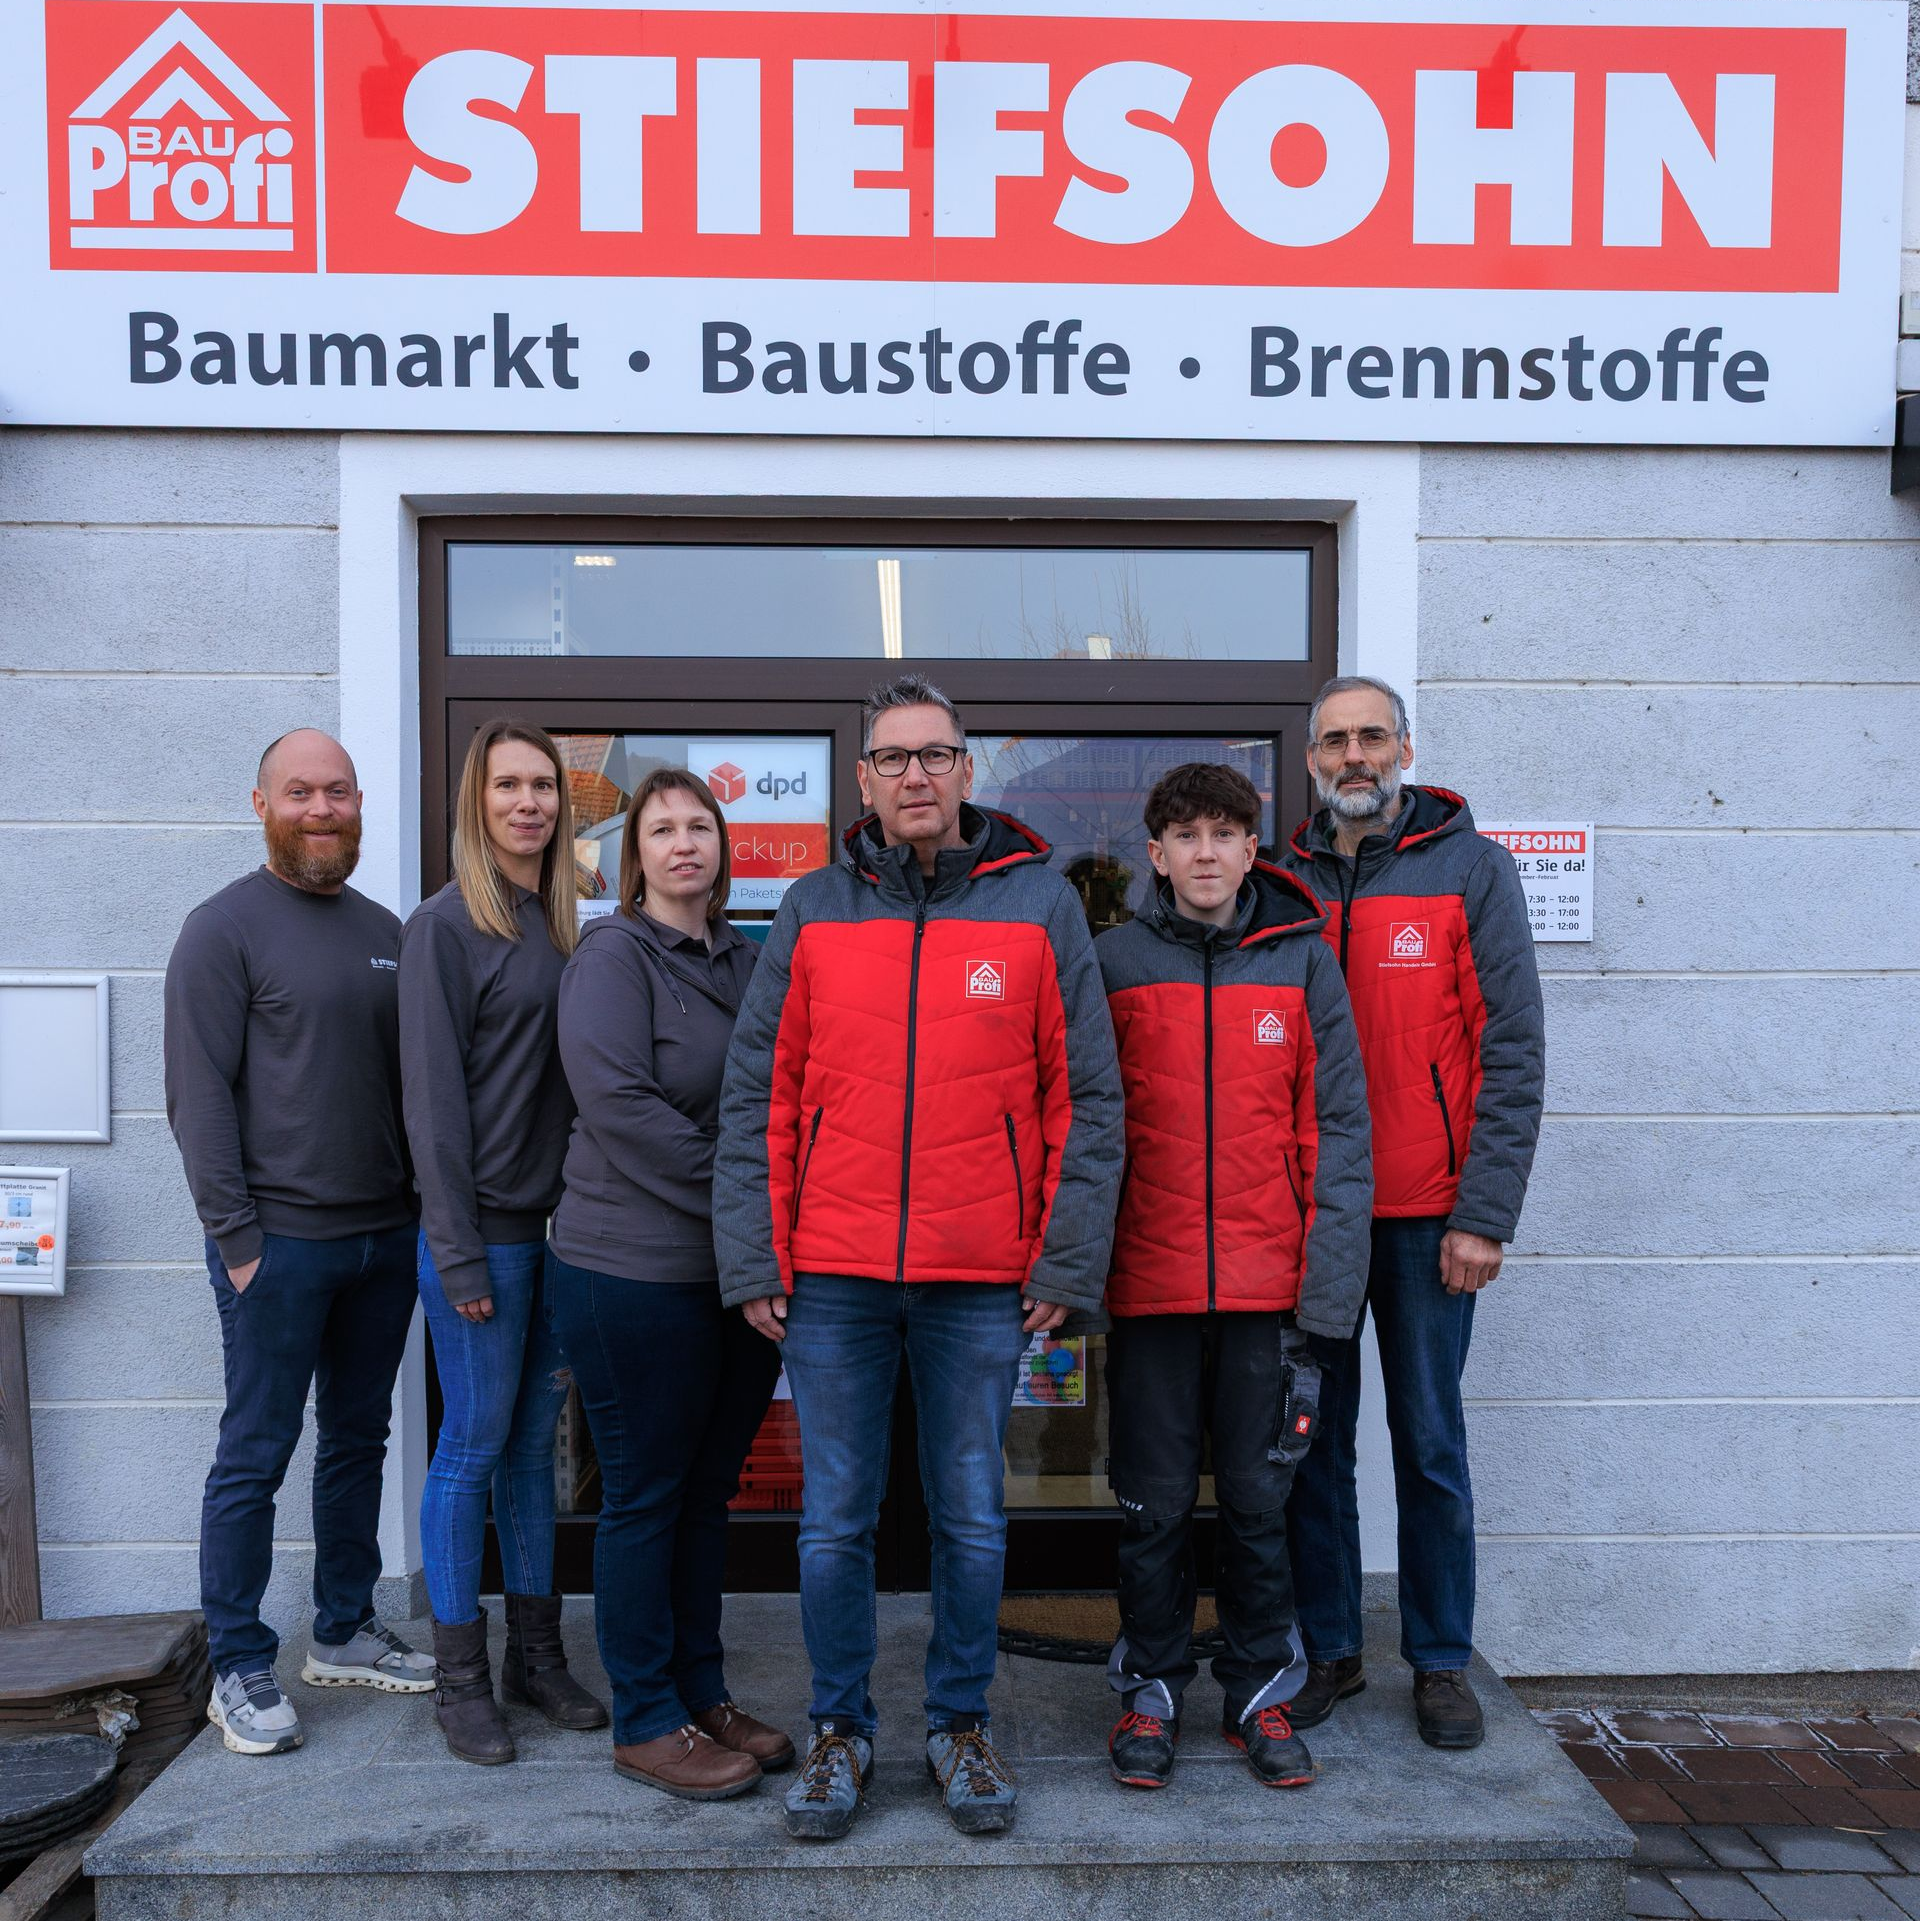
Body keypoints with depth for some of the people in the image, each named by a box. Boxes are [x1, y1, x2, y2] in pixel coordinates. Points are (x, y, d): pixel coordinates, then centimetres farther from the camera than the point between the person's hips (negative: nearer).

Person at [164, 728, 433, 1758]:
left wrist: (420, 1204, 9)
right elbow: (198, 1096, -9)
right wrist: (236, 1238, -13)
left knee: (358, 1440, 15)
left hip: (385, 1237, 6)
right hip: (279, 1243, -6)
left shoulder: (382, 930, 12)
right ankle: (239, 1670, 17)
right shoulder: (224, 929, -6)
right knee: (256, 1455, 3)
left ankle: (344, 1631, 29)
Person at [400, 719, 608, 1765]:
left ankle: (536, 1654, 26)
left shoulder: (560, 926, 12)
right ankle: (461, 1680, 16)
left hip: (555, 1224, 6)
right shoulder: (446, 923, -8)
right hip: (481, 1228, -6)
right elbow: (432, 1092, -12)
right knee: (474, 1443, 2)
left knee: (536, 1441, 13)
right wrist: (457, 1248, -15)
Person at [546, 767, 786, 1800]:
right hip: (638, 1272, -6)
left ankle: (702, 1695, 29)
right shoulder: (612, 954, -7)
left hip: (743, 1269, 7)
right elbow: (618, 1102, -18)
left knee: (707, 1491, 16)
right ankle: (646, 1723, 18)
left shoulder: (747, 959, 13)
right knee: (644, 1498, 4)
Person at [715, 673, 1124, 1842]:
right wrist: (753, 1260, -2)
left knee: (972, 1517, 13)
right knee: (836, 1520, 11)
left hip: (982, 1282, -1)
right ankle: (841, 1730, 30)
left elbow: (1085, 1098, 0)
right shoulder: (813, 911, 4)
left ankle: (962, 1723, 33)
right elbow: (758, 1098, 4)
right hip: (831, 1275, 1)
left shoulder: (1042, 904, 0)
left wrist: (1066, 1262, -5)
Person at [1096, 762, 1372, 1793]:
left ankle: (1261, 1692, 29)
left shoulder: (1305, 962, 3)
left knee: (1258, 1499, 12)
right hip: (1151, 1280, 0)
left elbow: (1336, 1133, 1)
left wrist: (1324, 1290, -5)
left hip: (1268, 1284, 1)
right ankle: (1150, 1692, 27)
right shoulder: (1113, 962, 2)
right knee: (1154, 1502, 9)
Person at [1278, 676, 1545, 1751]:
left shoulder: (1470, 867, 0)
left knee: (1431, 1441, 6)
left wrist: (1484, 1214, -10)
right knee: (1314, 1439, 9)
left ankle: (1443, 1661, 23)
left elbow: (1513, 1050, -5)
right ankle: (1328, 1650, 24)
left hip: (1426, 1213, -2)